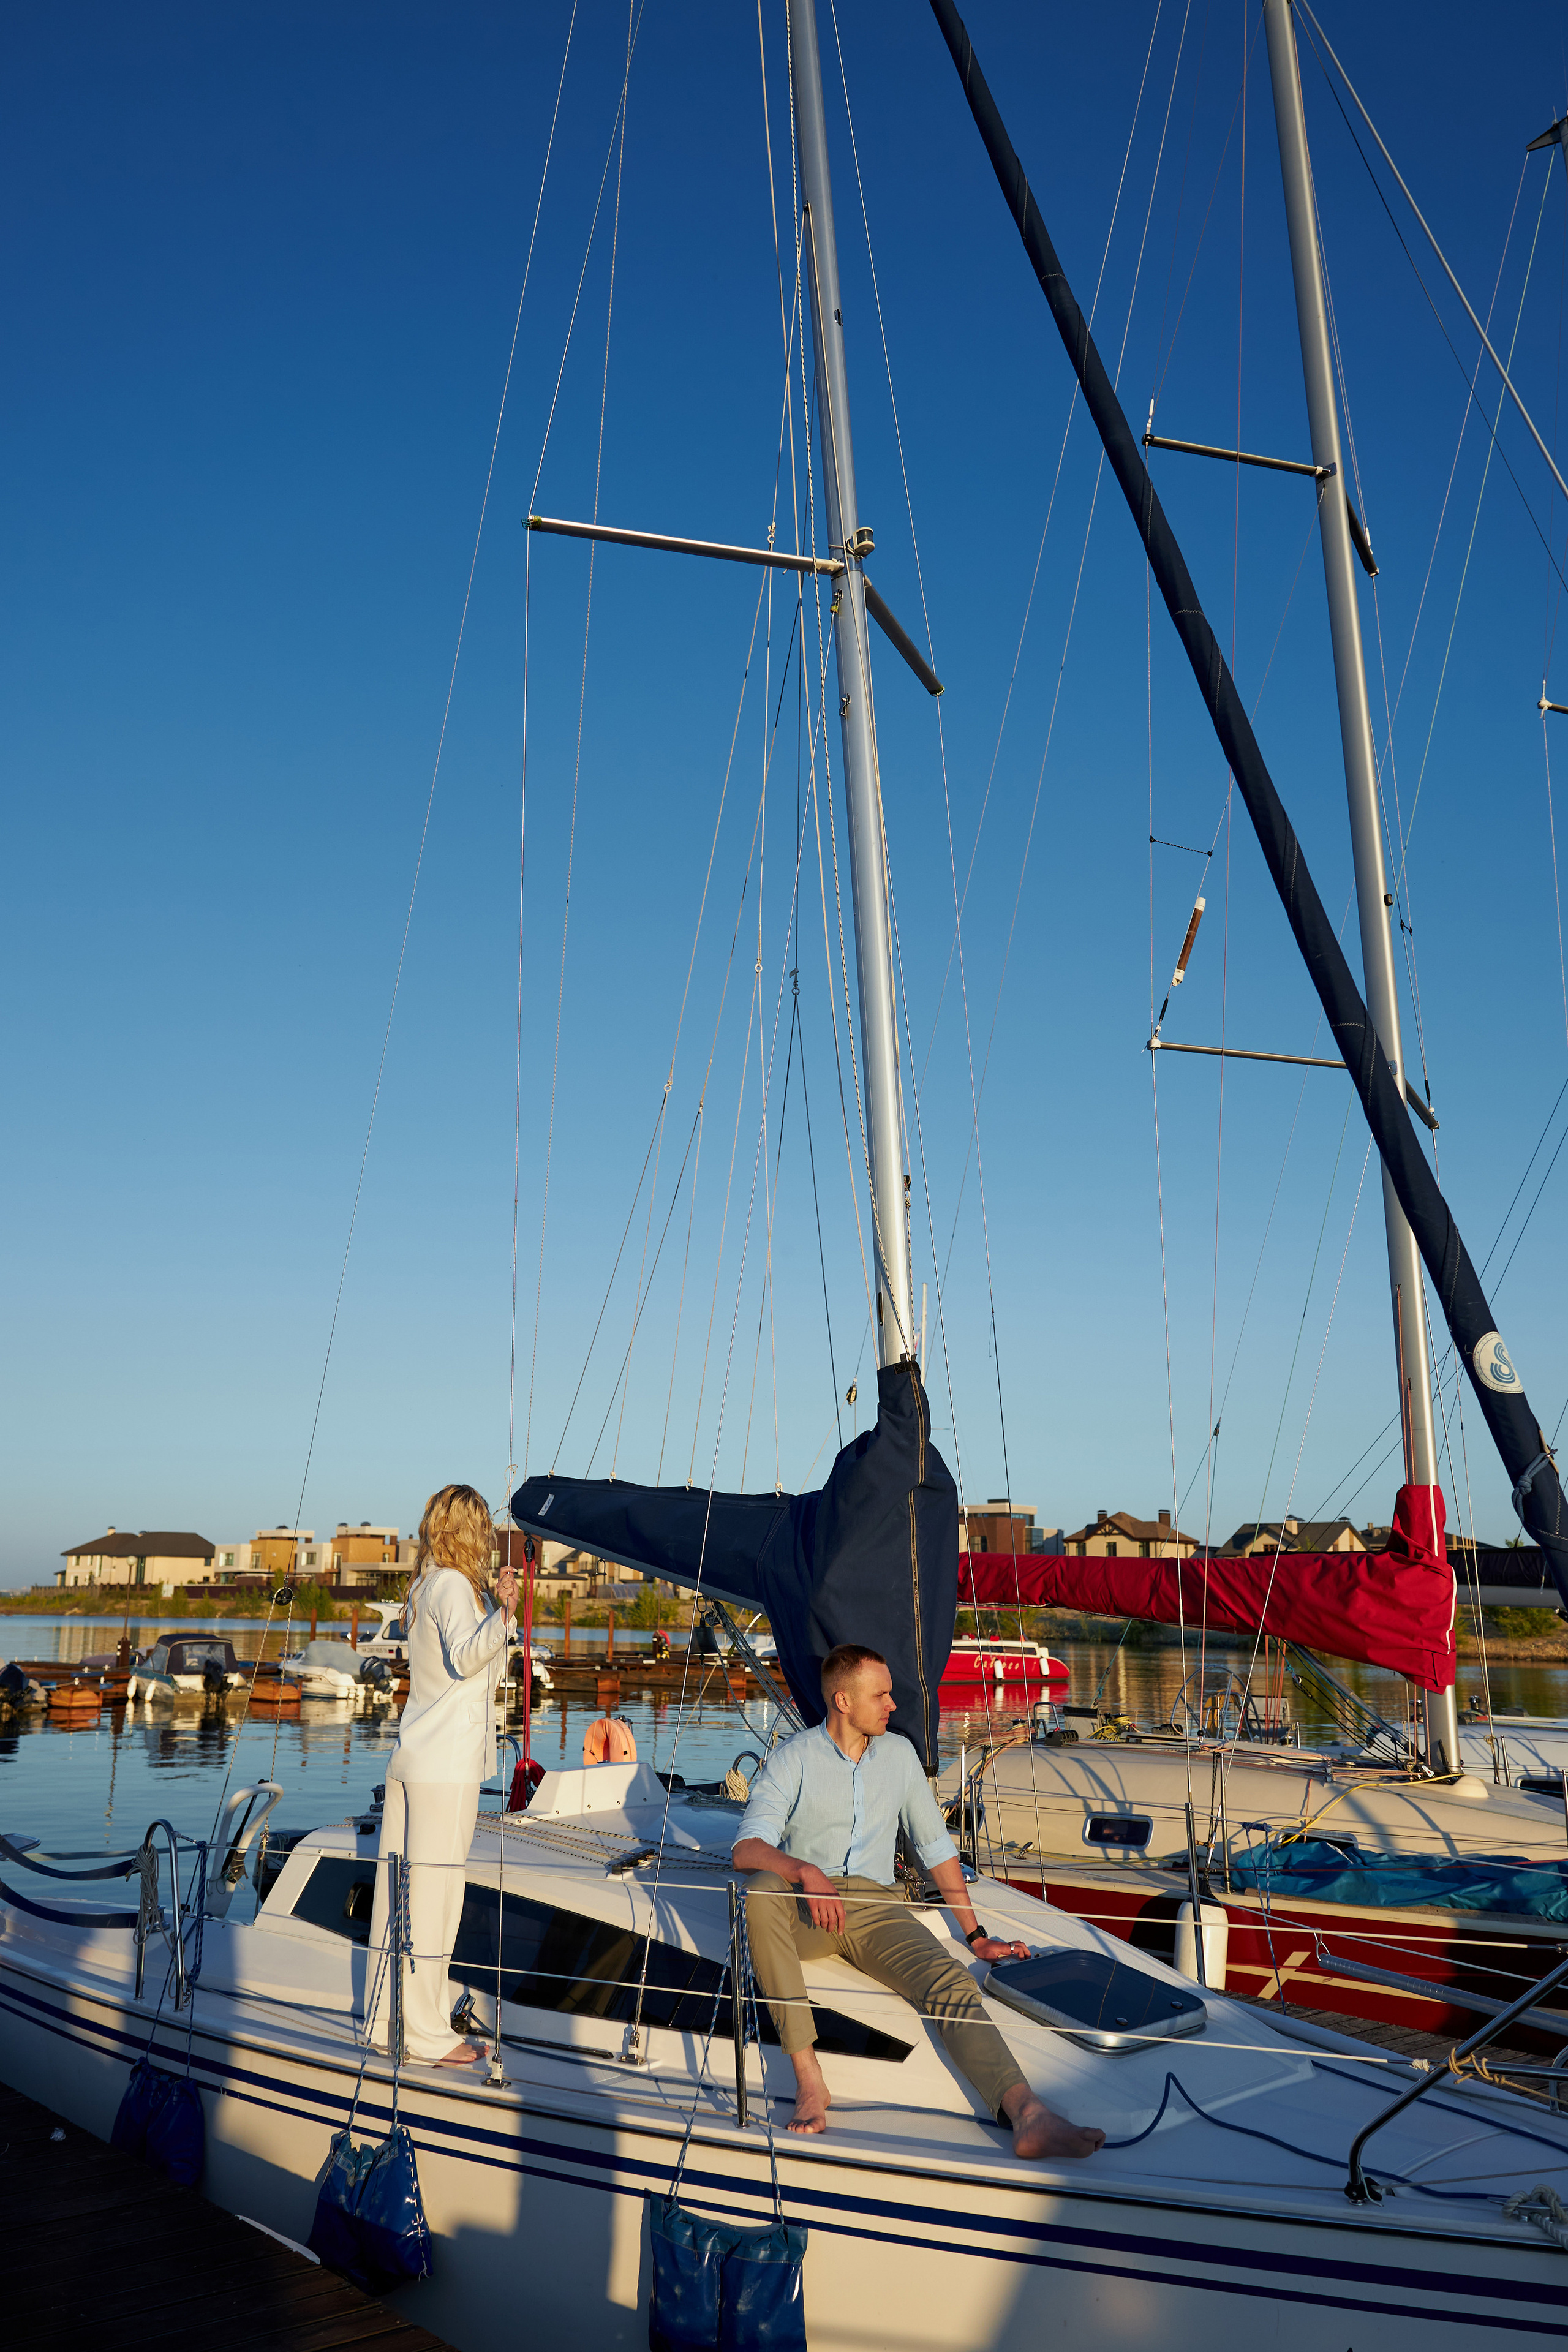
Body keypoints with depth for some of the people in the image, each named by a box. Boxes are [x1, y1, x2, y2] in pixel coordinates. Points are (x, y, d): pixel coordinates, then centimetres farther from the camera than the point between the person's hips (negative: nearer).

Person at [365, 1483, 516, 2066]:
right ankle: (426, 2037, 5)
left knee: (401, 1887, 14)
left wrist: (494, 1601, 35)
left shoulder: (427, 1585, 16)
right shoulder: (454, 1585, -11)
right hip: (446, 1764, -9)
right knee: (432, 1890, -3)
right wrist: (503, 1612, -39)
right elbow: (465, 1657, -28)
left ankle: (386, 2020, 24)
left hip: (410, 1760, 9)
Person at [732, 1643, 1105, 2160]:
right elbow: (747, 1848, -13)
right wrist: (806, 1873, -32)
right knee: (761, 1888, -37)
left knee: (950, 1980, -26)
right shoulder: (793, 1758, -1)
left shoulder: (899, 1754, 13)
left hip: (874, 1905, 3)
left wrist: (975, 1935, 12)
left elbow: (935, 1845, 18)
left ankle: (1028, 2117, -45)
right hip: (804, 1908, -3)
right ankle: (808, 2076, -34)